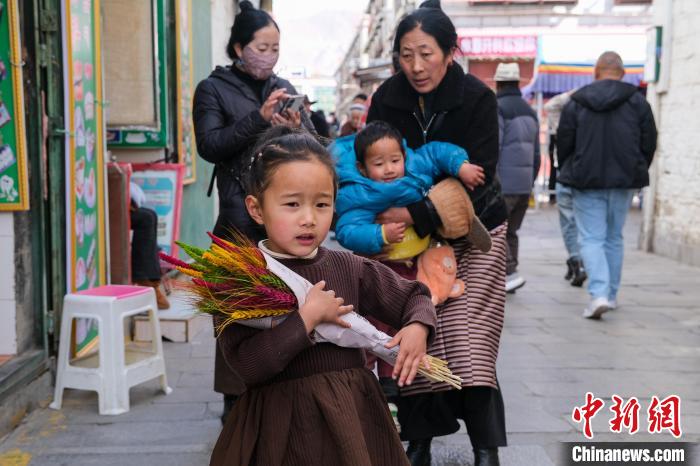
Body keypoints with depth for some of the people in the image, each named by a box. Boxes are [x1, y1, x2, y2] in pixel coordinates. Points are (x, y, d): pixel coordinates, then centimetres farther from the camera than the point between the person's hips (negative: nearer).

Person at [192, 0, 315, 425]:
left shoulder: (283, 88, 17)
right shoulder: (213, 90, 6)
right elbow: (210, 146, -6)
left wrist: (296, 129, -8)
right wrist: (258, 118, -15)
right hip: (241, 218, -4)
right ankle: (236, 401, 8)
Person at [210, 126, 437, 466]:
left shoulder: (349, 268, -1)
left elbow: (415, 297, 11)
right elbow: (246, 364, -21)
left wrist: (418, 327, -10)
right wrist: (308, 317, -22)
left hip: (353, 413, 4)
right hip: (283, 423, -4)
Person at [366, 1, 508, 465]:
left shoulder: (476, 98, -16)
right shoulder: (387, 98, -8)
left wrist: (414, 214, -28)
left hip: (473, 235, -2)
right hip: (413, 238, 3)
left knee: (467, 342, -9)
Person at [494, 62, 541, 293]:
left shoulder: (498, 109, -9)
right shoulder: (530, 111, 16)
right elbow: (536, 154, 18)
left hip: (503, 184, -8)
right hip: (524, 184, 8)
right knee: (510, 231, 14)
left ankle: (510, 273, -13)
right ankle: (507, 277, 15)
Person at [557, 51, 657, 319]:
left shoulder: (576, 103, -1)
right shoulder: (638, 102, 2)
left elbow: (563, 143, 1)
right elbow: (649, 143, 4)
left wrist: (571, 173, 17)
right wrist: (637, 173, 18)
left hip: (586, 182, -2)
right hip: (623, 182, 2)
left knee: (591, 239, 0)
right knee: (614, 238, 14)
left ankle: (599, 294, -17)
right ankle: (611, 295, 20)